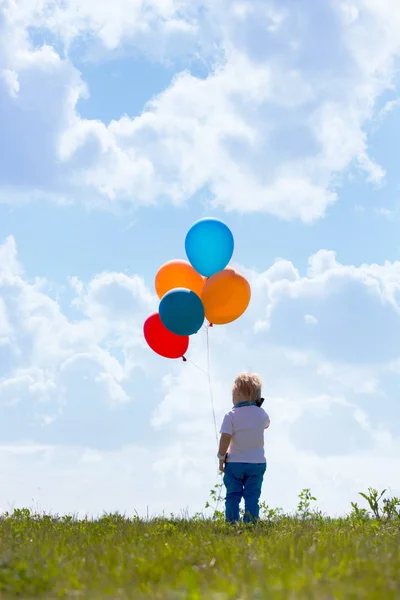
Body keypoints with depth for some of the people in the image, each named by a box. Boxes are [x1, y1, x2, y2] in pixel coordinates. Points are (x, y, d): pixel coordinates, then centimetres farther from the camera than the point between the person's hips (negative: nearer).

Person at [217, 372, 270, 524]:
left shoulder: (231, 416, -11)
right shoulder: (261, 414, 0)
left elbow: (225, 438, -17)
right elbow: (266, 424, 24)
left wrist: (221, 457, -5)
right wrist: (257, 405, 24)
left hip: (234, 463, -2)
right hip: (257, 462, 2)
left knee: (232, 496, 4)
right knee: (252, 497, 5)